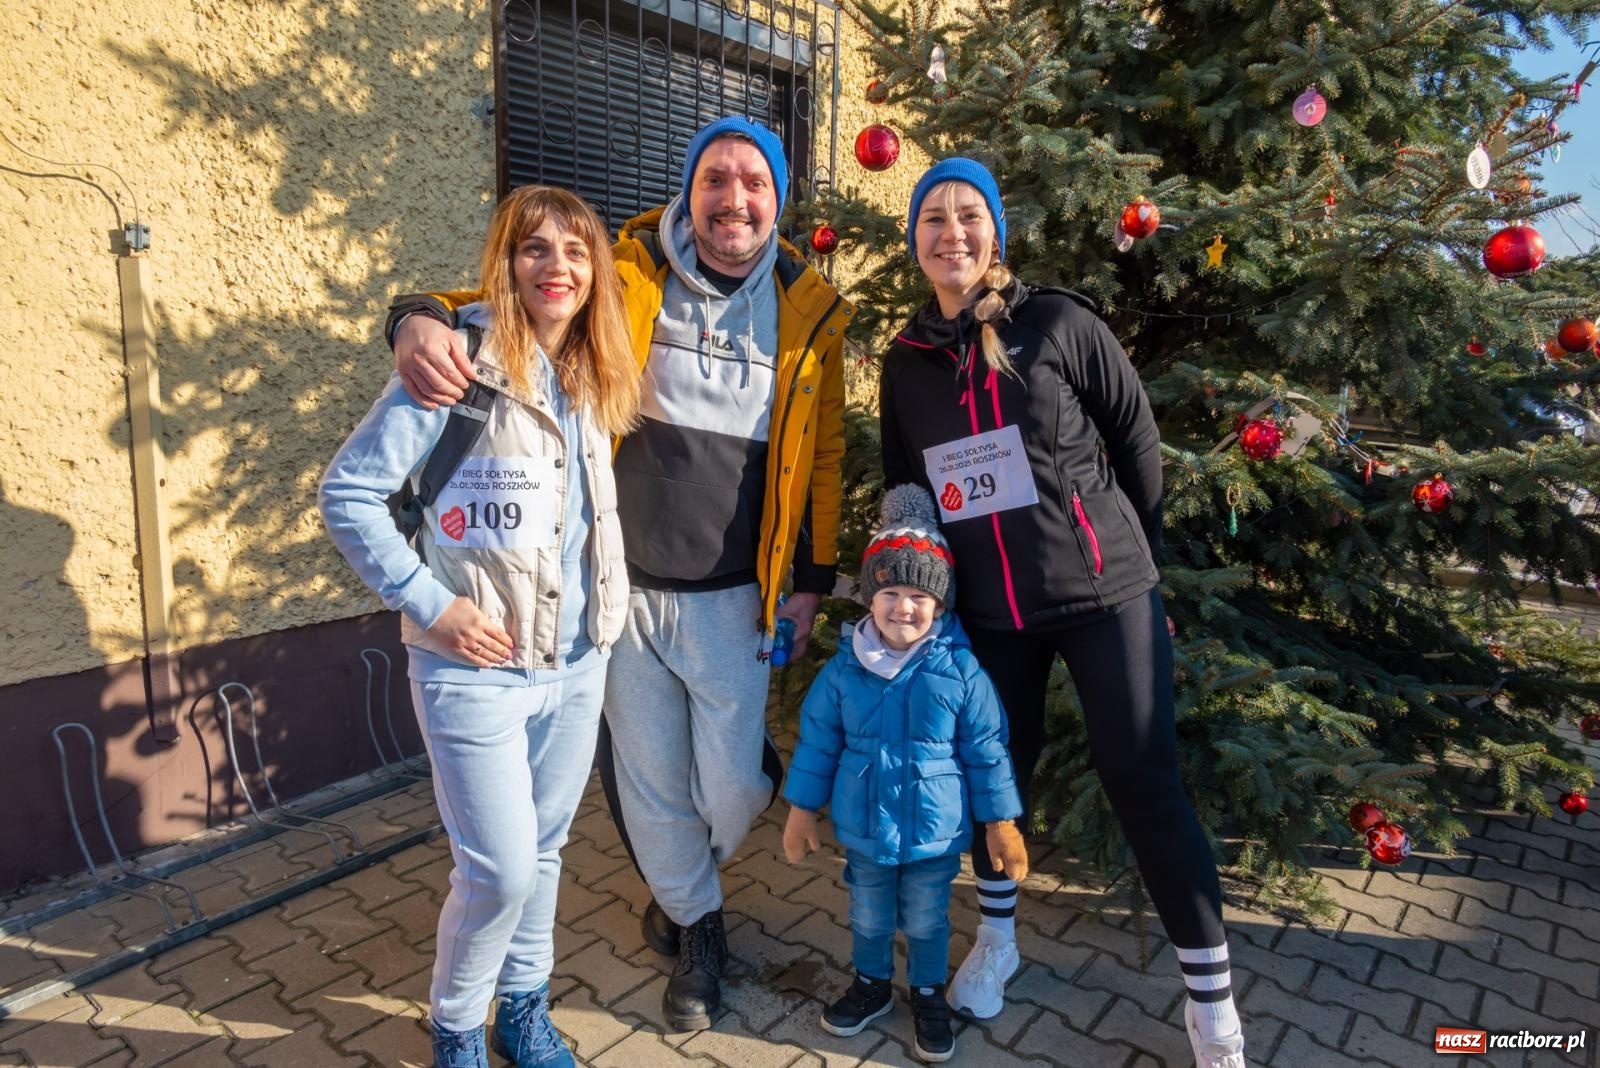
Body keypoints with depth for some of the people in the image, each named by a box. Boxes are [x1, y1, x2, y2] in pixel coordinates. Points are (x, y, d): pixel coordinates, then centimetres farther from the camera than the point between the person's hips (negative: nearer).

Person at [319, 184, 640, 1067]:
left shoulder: (592, 380, 7)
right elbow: (347, 494, -13)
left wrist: (607, 606, 6)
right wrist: (431, 602, -16)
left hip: (578, 664, 6)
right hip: (477, 670, -6)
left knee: (544, 849, 18)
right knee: (500, 869, 1)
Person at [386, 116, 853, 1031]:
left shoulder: (809, 312, 2)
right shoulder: (624, 277, -2)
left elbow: (823, 454, 7)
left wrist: (814, 576, 6)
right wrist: (423, 319, -22)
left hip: (729, 600, 0)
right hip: (621, 587, 0)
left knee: (732, 792, 5)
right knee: (650, 785, 13)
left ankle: (686, 889, 44)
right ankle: (698, 928, 42)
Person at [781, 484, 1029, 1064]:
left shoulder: (961, 669, -16)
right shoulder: (844, 668, -12)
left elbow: (986, 751, -8)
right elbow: (817, 741, -1)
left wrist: (1001, 823, -3)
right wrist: (802, 810, 4)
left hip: (935, 831, -2)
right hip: (862, 828, 2)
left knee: (926, 922, 19)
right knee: (868, 918, 23)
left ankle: (928, 995, 44)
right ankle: (871, 983, 49)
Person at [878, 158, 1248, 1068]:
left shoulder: (1059, 323, -7)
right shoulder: (907, 359, 4)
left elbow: (1139, 438, 1)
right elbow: (905, 486, 13)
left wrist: (1131, 548, 8)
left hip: (1103, 592, -3)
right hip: (986, 609, 4)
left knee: (1145, 781, -1)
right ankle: (997, 938, 38)